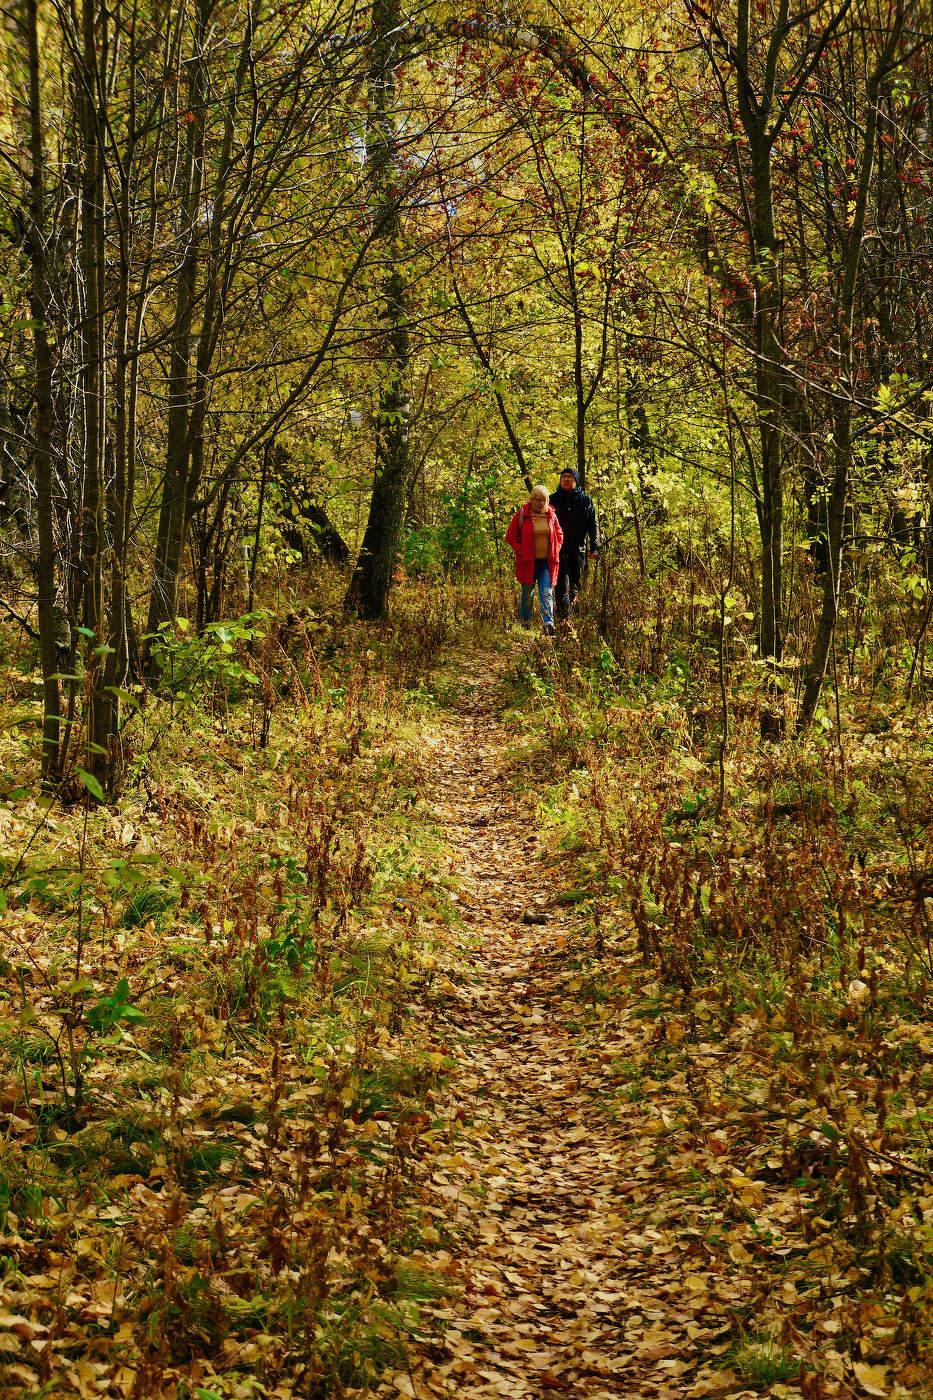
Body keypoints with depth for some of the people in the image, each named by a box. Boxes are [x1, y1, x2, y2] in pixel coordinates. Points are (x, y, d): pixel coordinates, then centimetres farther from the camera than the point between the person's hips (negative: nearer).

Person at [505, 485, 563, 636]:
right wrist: (520, 551, -9)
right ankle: (525, 622, 29)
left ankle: (548, 623, -21)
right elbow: (510, 536, 1)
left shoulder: (551, 515, 4)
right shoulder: (521, 514, -5)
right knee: (527, 594, 9)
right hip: (527, 562, -1)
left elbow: (559, 534, 18)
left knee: (547, 593, -11)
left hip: (546, 562, 1)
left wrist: (555, 552, 5)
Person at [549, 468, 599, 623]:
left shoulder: (585, 500, 8)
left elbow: (593, 526, 9)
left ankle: (568, 617, 17)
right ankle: (563, 618, -19)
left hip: (579, 550, 2)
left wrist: (594, 547, 1)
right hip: (559, 549, -2)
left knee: (574, 587, 7)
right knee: (562, 585, -12)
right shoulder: (553, 500, 8)